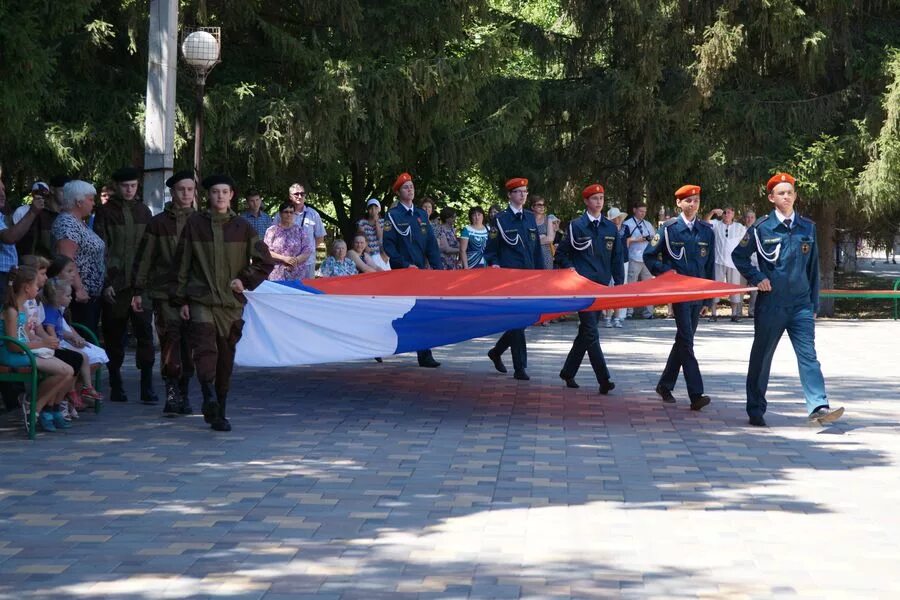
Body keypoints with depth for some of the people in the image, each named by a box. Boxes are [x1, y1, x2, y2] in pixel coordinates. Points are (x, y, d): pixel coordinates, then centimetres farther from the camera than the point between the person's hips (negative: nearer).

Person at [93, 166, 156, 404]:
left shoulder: (143, 211, 12)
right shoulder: (106, 212, 1)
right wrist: (106, 283, -9)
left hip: (140, 283, 2)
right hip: (115, 284, -2)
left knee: (145, 331, -7)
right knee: (114, 335, 4)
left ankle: (147, 386, -6)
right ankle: (116, 386, 13)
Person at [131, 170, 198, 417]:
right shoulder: (158, 223, 3)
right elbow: (144, 258, 5)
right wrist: (138, 291, 2)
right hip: (165, 292, -2)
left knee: (189, 344, 5)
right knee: (170, 339, -14)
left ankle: (183, 393, 15)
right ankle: (171, 391, -11)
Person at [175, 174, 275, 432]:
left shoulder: (242, 227, 6)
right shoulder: (194, 224, 4)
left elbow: (265, 262, 11)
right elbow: (183, 264, 7)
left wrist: (245, 280, -1)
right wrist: (182, 300, 5)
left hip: (231, 303, 2)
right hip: (201, 301, -2)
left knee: (226, 357, 6)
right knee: (205, 347, -23)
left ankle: (219, 411, 15)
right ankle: (209, 398, -39)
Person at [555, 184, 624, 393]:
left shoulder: (610, 227, 9)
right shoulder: (576, 225, -1)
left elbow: (617, 258, 12)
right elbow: (561, 253, 6)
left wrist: (619, 284, 6)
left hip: (602, 286, 5)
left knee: (586, 331, 12)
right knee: (591, 333, -11)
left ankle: (568, 372, 26)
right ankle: (604, 380, -15)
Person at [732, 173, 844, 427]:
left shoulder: (807, 228, 7)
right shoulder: (762, 228, -2)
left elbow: (813, 267, 12)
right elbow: (739, 255, 8)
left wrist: (814, 304, 11)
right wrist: (756, 278, -5)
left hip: (801, 304, 2)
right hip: (770, 304, -2)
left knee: (808, 355, -8)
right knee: (761, 358, 6)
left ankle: (818, 407, -16)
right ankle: (755, 411, 17)